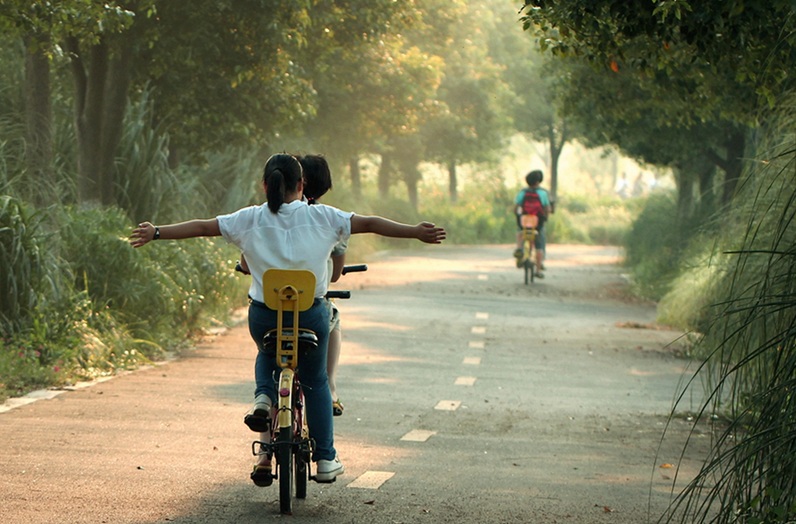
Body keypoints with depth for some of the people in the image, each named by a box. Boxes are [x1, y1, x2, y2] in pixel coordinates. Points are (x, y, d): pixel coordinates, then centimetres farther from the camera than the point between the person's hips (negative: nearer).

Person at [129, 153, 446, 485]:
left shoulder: (249, 220, -1)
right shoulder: (321, 217, -3)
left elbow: (201, 227, 1)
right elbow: (369, 224, -1)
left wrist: (156, 233, 9)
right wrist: (417, 232, 3)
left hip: (263, 314, 1)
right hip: (310, 314, -1)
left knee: (267, 355, 35)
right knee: (315, 382, 18)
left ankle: (264, 396, 4)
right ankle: (325, 459, 16)